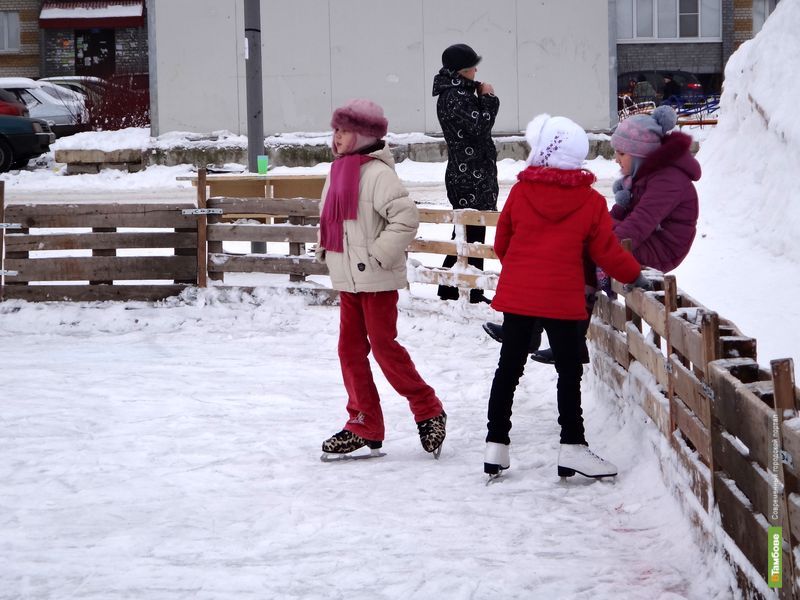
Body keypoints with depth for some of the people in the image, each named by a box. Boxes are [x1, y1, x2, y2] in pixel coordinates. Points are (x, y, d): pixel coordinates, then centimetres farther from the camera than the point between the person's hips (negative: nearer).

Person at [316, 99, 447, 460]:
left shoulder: (376, 173, -16)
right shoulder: (340, 171, 12)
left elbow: (406, 218, -24)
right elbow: (330, 219, 25)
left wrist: (380, 254, -21)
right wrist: (326, 251, 11)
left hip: (376, 280, -9)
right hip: (348, 279, 9)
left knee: (383, 346, -4)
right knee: (350, 349, 8)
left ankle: (428, 412, 11)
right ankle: (364, 426, 14)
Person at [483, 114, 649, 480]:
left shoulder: (521, 191, -3)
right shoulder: (590, 201, -5)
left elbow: (502, 243, 6)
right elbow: (606, 251, -1)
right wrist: (635, 276, 15)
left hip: (516, 294, 2)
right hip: (561, 298, -2)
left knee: (509, 367, 10)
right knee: (569, 370, 4)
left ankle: (496, 444, 10)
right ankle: (572, 447, 0)